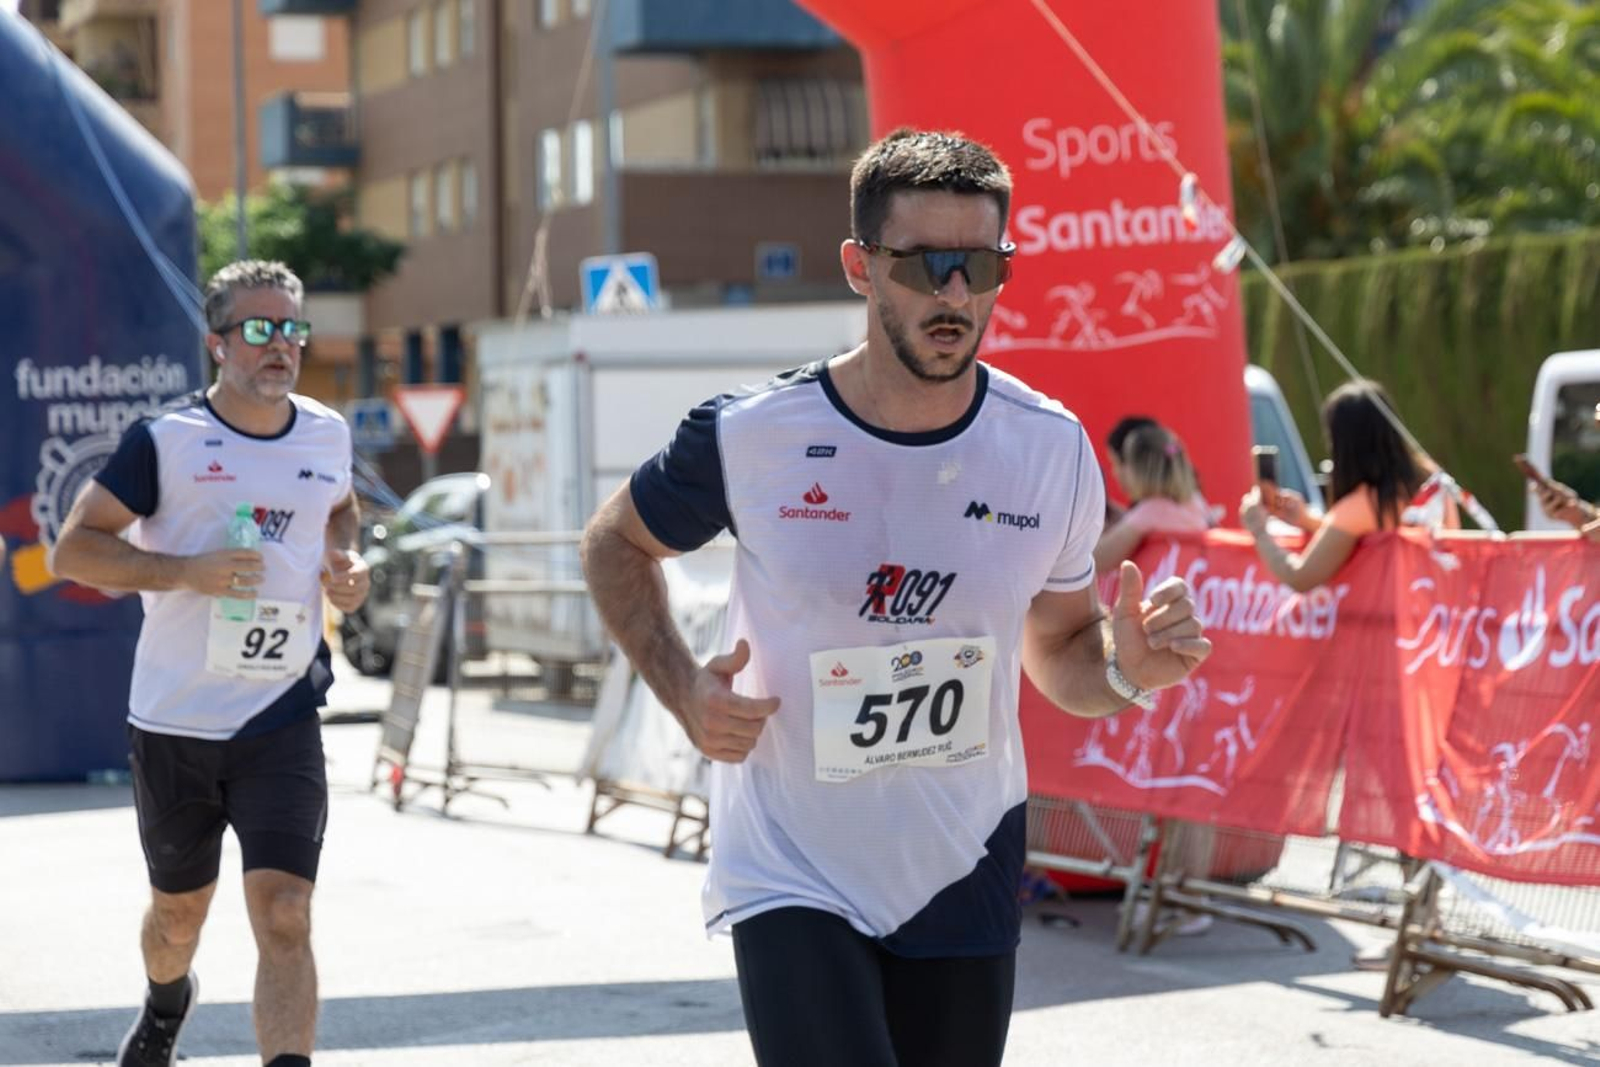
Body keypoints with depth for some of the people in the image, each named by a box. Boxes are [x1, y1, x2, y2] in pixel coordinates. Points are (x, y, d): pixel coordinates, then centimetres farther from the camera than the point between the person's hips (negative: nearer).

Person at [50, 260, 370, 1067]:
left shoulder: (327, 434, 4)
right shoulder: (166, 440, -9)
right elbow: (72, 549, -9)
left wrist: (346, 562, 5)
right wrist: (186, 570, -22)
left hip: (282, 720, 1)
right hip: (174, 721, -1)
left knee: (284, 920, -15)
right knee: (180, 910, 19)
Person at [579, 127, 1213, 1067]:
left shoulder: (1053, 450, -4)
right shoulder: (751, 436, -11)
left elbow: (1058, 652, 9)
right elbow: (616, 545, 8)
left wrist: (1127, 669, -14)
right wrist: (683, 688, -8)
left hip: (964, 878, 3)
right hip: (793, 882, -3)